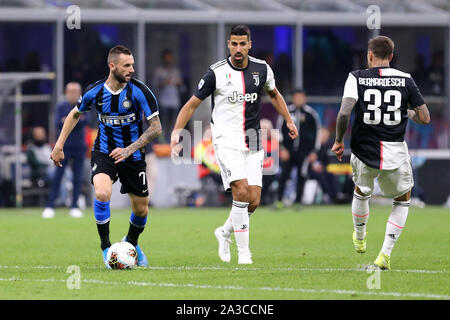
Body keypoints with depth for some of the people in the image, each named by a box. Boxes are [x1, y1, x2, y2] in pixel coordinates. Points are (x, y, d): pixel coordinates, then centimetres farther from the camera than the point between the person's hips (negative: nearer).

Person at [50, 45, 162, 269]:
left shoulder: (139, 91, -17)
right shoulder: (94, 92, -10)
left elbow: (156, 128, -16)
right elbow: (75, 114, 11)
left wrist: (129, 149, -26)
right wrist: (59, 146, 8)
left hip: (133, 156, 0)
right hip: (103, 152, 0)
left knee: (141, 211, 8)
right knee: (102, 193, -29)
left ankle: (132, 242, 42)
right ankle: (105, 247, -11)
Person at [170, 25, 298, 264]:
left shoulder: (261, 69, 4)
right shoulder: (216, 73, -7)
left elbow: (274, 94, 25)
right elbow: (192, 104, 0)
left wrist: (289, 121, 19)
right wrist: (176, 132, -12)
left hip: (252, 142, 4)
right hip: (226, 140, -4)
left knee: (254, 200, -3)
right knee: (241, 192, -20)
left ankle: (225, 232, 26)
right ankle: (243, 251, -11)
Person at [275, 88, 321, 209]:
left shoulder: (311, 114, 1)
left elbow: (317, 133, 6)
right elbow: (280, 130, 8)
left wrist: (314, 151, 2)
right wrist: (282, 148, -1)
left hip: (304, 151, -1)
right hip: (288, 149, 1)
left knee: (301, 176, 1)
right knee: (284, 175, -6)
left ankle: (298, 202, 8)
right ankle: (279, 200, -1)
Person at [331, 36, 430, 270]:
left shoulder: (356, 78, -5)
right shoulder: (405, 80, -2)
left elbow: (344, 112, -17)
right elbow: (425, 119, -1)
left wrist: (339, 141, -2)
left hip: (364, 152, 1)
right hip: (395, 152, -1)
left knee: (361, 192, 31)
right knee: (403, 200, 22)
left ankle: (360, 238, 51)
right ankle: (385, 254, 9)